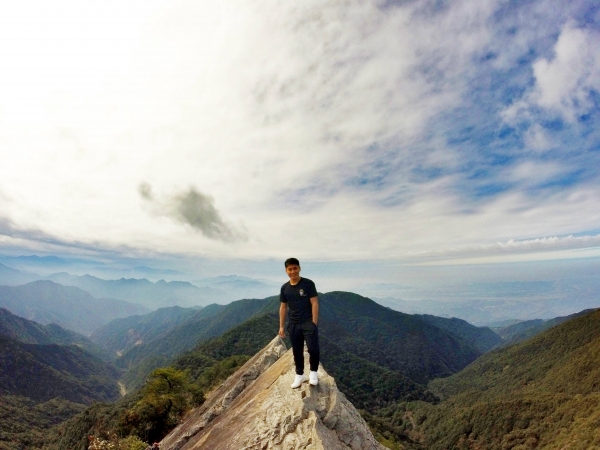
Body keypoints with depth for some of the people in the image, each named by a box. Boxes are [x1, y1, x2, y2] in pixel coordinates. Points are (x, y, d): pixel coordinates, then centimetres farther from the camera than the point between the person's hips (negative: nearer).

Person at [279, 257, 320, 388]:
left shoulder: (308, 284, -9)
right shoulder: (284, 288, 4)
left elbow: (314, 303, -10)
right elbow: (283, 307, 10)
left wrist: (314, 323, -14)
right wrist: (281, 326, 8)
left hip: (308, 322, -4)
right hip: (293, 324, 4)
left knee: (313, 349, -12)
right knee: (297, 351, 13)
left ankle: (313, 372, 14)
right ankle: (299, 375, 31)